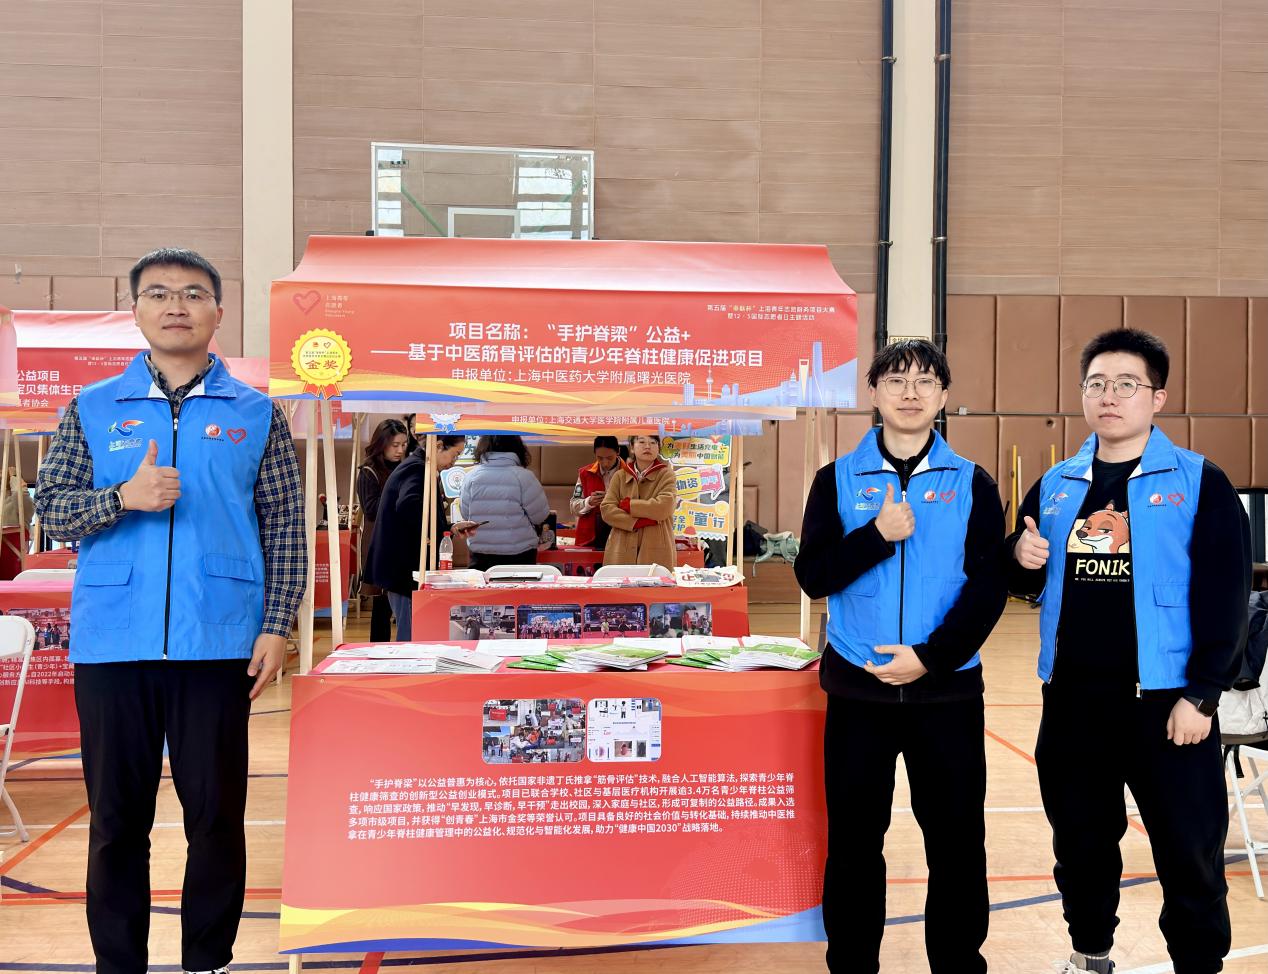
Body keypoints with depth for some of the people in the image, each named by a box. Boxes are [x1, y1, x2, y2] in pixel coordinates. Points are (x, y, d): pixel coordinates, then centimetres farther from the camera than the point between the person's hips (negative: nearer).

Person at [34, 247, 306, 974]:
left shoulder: (256, 414, 6)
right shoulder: (93, 409, 9)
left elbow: (286, 526, 4)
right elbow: (51, 505, 4)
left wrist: (276, 627, -4)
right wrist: (124, 498, -15)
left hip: (217, 644, -1)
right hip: (112, 644, 1)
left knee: (218, 814, 5)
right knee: (117, 817, 9)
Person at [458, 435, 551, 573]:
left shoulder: (471, 477, -4)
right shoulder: (523, 477, -13)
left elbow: (465, 514, 5)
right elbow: (540, 515, -6)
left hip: (480, 556, 2)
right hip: (518, 556, -2)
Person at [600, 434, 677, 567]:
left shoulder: (666, 474, 5)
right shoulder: (620, 476, 13)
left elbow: (663, 507, -11)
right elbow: (606, 509, 1)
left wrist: (627, 504, -3)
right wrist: (637, 522, -11)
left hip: (656, 552, -2)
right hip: (621, 551, 2)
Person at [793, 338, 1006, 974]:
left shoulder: (972, 484, 4)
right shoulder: (837, 479, 4)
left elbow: (989, 587, -3)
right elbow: (813, 575, -4)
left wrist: (931, 656, -14)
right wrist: (880, 534, -17)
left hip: (947, 688, 0)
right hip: (858, 688, 0)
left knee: (957, 839, 7)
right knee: (854, 839, 8)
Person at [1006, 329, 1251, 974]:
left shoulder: (1200, 484, -5)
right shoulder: (1055, 486, 9)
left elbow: (1225, 599, -9)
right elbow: (1023, 584, 16)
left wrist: (1201, 696, -14)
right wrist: (1021, 558, -8)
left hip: (1164, 700, -4)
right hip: (1071, 701, 5)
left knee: (1189, 856, 4)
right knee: (1081, 845, 17)